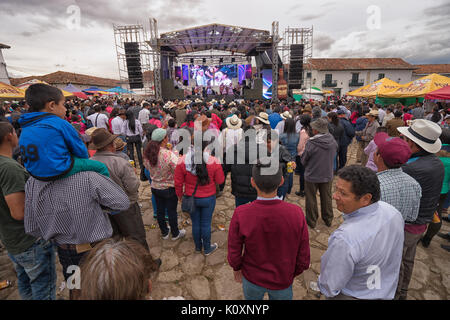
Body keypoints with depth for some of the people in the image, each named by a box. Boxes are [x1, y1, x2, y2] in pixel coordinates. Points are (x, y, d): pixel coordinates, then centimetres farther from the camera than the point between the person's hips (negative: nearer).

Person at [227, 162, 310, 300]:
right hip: (282, 281, 1)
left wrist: (237, 269, 5)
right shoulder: (297, 214, -29)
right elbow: (303, 258, -15)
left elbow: (234, 255, -17)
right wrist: (293, 273, 6)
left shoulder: (240, 215, -32)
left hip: (252, 278, 0)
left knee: (252, 297, 31)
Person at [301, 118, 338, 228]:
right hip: (328, 175, 4)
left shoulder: (311, 143, -25)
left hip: (312, 176, -4)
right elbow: (333, 156, 7)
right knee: (327, 198, 21)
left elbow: (303, 161, -13)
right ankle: (328, 219, 38)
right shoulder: (333, 141, -10)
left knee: (311, 199, 14)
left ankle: (311, 221, 28)